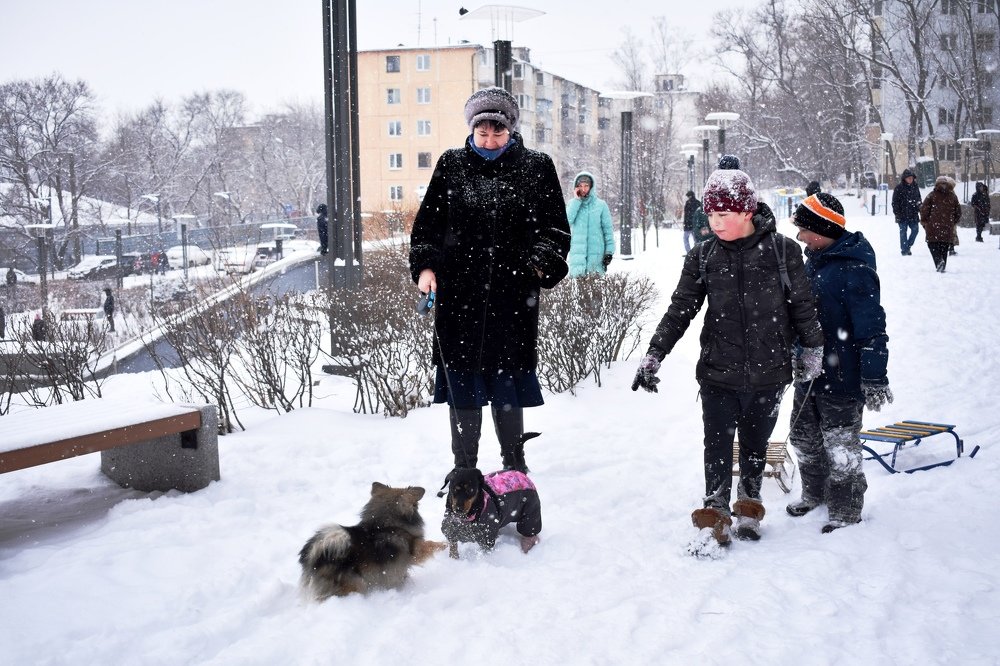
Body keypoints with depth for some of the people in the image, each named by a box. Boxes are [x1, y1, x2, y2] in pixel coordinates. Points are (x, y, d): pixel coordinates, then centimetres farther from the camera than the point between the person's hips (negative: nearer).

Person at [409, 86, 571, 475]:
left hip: (513, 295, -1)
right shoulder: (451, 165, 8)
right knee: (463, 385, 4)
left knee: (508, 385, 6)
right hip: (459, 293, 1)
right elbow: (427, 223, 11)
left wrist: (543, 263, -11)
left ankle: (514, 465, 23)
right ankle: (464, 468, 17)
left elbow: (555, 227, 6)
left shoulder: (537, 167, 5)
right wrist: (425, 265, -3)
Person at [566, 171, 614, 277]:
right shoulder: (573, 203, 10)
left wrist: (609, 251, -3)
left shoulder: (601, 205, 5)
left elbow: (608, 229, 5)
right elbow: (568, 220, -8)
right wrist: (577, 200, -7)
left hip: (596, 253, -1)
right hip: (577, 252, 1)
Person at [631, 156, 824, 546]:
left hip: (769, 374, 0)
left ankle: (749, 510, 34)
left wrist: (812, 351, 8)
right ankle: (715, 517, 13)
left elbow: (803, 306, 2)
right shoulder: (702, 258, -2)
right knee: (717, 448, 2)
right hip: (718, 374, 0)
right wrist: (653, 356, -5)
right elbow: (679, 311, 1)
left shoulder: (783, 251, -7)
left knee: (755, 446, 16)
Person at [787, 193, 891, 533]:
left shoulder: (853, 270, -22)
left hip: (842, 377, -9)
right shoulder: (812, 262, 6)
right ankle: (815, 493, 41)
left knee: (840, 448, 4)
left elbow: (872, 328, -23)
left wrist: (874, 378, -24)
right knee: (804, 439, 21)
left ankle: (846, 511, 21)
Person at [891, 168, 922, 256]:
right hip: (903, 215, -5)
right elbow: (895, 202, -5)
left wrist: (919, 209, 14)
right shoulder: (899, 188, -5)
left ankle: (908, 246, 18)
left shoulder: (915, 187, 10)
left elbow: (918, 200, 21)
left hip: (913, 214, 5)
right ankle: (904, 250, 4)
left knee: (915, 229, 1)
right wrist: (897, 213, -11)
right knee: (903, 231, -1)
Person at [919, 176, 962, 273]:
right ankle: (942, 266, 11)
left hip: (933, 226, -2)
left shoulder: (932, 195, -1)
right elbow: (958, 213, 11)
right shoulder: (953, 197, 6)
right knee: (944, 248, 12)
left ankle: (939, 261, -21)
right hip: (947, 228, 2)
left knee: (933, 246, 3)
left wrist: (924, 221, 8)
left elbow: (924, 209, -6)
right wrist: (954, 223, 26)